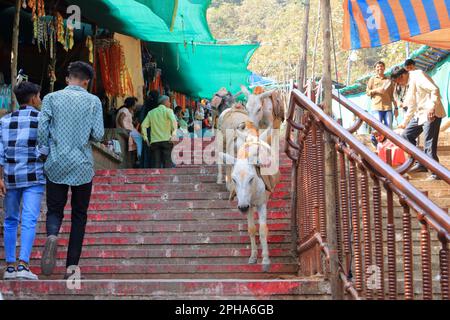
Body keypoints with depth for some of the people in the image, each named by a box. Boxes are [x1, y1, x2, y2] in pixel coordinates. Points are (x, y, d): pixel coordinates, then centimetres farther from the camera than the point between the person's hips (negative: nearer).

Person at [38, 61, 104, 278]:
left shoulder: (51, 98, 2)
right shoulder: (93, 101, 1)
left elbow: (42, 130, -3)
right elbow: (98, 135, -5)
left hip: (56, 165, 0)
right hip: (83, 166, 0)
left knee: (54, 210, 10)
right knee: (79, 215, 9)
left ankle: (52, 236, -23)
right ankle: (72, 265, 6)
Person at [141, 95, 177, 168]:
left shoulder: (151, 112, 16)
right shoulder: (168, 110, 3)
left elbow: (143, 125, 6)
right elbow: (174, 121, -16)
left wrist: (145, 138, 9)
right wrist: (173, 134, -14)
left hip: (154, 141, 3)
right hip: (166, 140, -3)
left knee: (155, 165, 1)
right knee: (167, 163, -2)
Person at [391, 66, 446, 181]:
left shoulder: (418, 75, -10)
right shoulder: (410, 84, 19)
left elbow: (435, 90, -22)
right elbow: (412, 106, 28)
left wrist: (432, 107, -32)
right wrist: (404, 123, 33)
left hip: (431, 114, -10)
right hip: (420, 114, 10)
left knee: (429, 144, -11)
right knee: (407, 135, 14)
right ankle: (420, 164, 19)